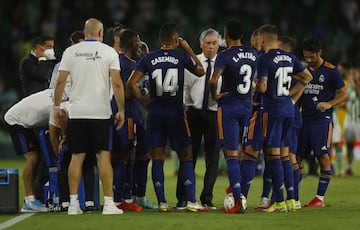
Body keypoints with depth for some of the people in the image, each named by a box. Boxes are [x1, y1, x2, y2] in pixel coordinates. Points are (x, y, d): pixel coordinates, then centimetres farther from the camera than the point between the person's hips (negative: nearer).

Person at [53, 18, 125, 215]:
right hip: (100, 112, -2)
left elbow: (60, 82, 1)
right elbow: (117, 84, -6)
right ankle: (108, 203, -4)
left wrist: (56, 106, 11)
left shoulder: (70, 52, 4)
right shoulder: (109, 52, -1)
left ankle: (73, 203, 5)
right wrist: (121, 110, 1)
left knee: (77, 156, 7)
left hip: (77, 112, 2)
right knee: (103, 156, 0)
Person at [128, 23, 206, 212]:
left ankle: (162, 202, 2)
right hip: (176, 112, -1)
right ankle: (191, 201, -1)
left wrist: (144, 102, 4)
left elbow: (132, 83, -8)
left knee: (157, 159, 5)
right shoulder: (181, 56, -4)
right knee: (186, 156, 6)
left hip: (155, 112, 1)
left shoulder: (148, 59, -1)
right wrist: (188, 49, 18)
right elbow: (200, 71, 14)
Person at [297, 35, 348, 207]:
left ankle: (320, 198, -2)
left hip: (322, 120, -6)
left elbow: (344, 95, -2)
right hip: (304, 120, 6)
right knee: (296, 158, 3)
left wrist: (329, 104, -17)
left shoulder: (331, 71, -4)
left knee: (323, 157, -7)